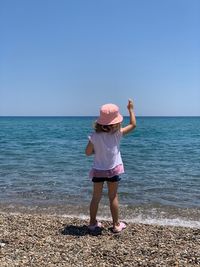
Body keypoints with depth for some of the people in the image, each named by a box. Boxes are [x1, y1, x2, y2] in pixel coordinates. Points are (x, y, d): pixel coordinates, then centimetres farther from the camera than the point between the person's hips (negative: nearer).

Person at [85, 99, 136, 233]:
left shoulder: (94, 136, -14)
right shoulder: (117, 133, -14)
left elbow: (88, 152, -5)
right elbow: (133, 125, 0)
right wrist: (131, 109, 10)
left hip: (98, 170, 1)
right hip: (113, 170, -1)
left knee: (96, 197, 12)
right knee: (113, 197, 10)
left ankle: (93, 223, 24)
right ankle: (116, 224, 20)